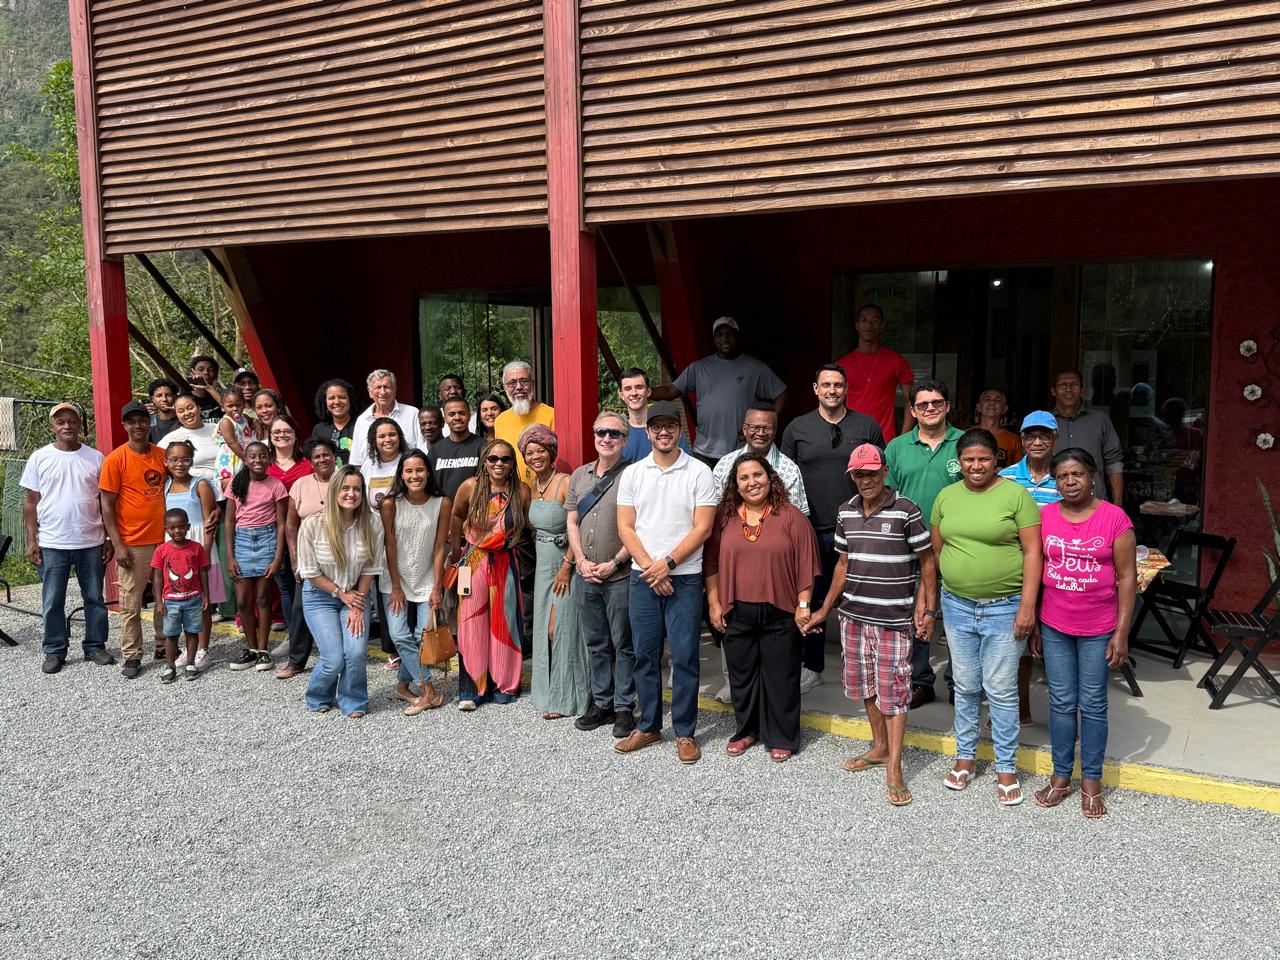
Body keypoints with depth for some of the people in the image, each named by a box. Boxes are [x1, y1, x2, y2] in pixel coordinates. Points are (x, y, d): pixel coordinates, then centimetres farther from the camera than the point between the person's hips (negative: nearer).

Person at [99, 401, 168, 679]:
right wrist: (117, 545, -10)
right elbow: (107, 505, -6)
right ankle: (132, 656, 12)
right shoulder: (115, 459, -6)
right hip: (132, 544, -4)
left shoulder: (162, 455, 6)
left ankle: (164, 646, 26)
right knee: (131, 604, 2)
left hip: (164, 539, 4)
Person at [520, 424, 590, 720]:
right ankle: (548, 689, 24)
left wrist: (567, 565, -19)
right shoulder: (532, 488, 8)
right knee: (544, 629, 10)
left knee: (560, 629, -2)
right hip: (543, 564, 7)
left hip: (565, 563, -7)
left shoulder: (566, 483, -15)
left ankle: (564, 697, 10)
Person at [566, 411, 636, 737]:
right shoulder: (579, 475, 10)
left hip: (620, 577, -5)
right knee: (595, 643, 15)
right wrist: (582, 561, -1)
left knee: (624, 645, 3)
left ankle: (624, 708, 14)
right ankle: (601, 703, 26)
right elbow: (572, 522, 11)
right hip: (585, 576, 6)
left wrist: (615, 563, -14)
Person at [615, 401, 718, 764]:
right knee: (645, 655, 9)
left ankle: (685, 732, 12)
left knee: (684, 657, 0)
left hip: (685, 578, -3)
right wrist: (649, 567, -8)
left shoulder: (698, 473, -2)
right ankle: (648, 727, 22)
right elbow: (625, 527, 3)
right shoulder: (632, 474, 7)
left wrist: (667, 563, -13)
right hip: (642, 578, 3)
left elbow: (702, 528, -6)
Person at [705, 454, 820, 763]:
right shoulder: (725, 517, 3)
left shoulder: (791, 516, -4)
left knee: (780, 676, 6)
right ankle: (746, 729, 32)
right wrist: (714, 603, 3)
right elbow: (712, 563, 7)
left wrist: (803, 604, -6)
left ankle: (781, 737, 20)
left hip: (780, 613, -2)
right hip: (736, 613, 3)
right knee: (741, 674, 14)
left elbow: (806, 566, -3)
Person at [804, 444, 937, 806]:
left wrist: (929, 610, -9)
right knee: (865, 683, 15)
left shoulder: (906, 511, -10)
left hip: (893, 617, -5)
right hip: (853, 614, 6)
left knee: (892, 689, -3)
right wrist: (825, 608, 15)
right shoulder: (846, 512, 6)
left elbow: (928, 562, -4)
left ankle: (894, 769, 4)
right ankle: (879, 748, 32)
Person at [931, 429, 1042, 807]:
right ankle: (966, 756, 30)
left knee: (1001, 691, 3)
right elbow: (936, 550, 13)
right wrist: (936, 596, 11)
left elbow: (1032, 552, -10)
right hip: (957, 606, 4)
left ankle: (1006, 768, 17)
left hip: (1005, 607, -4)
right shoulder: (945, 497, 5)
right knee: (965, 687, 14)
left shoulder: (1016, 495, -8)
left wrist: (1027, 605, -14)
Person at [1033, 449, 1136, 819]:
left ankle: (1091, 780, 21)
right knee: (1062, 702, 10)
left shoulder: (1115, 518, -8)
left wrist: (1121, 632, -8)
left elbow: (1127, 578, -6)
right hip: (1055, 626, 2)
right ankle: (1061, 775, 23)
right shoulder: (1044, 517, 0)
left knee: (1093, 704, 8)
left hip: (1098, 629, -2)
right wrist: (1033, 625, 7)